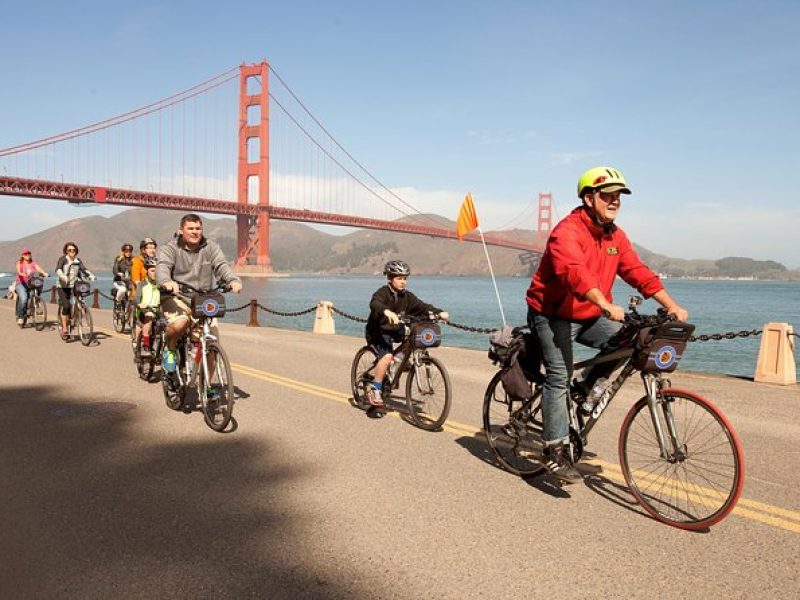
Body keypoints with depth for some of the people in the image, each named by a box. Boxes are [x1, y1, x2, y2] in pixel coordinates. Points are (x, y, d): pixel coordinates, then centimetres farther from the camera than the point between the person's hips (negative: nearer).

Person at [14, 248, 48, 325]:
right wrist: (23, 274, -41)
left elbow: (39, 268, -12)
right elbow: (19, 271, -19)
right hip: (21, 284, -4)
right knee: (23, 298, -25)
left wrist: (44, 273, -34)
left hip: (30, 283, 4)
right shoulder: (19, 263, -1)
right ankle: (20, 316, -9)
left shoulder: (33, 263, 6)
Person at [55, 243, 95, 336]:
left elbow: (84, 269, -5)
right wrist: (63, 277, -41)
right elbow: (58, 270, -22)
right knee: (66, 306, -17)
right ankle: (64, 327, -7)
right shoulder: (63, 259, -6)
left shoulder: (78, 261, 6)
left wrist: (91, 276, -25)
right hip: (62, 287, -4)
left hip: (73, 286, 4)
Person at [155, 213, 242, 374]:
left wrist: (233, 280, -30)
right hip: (176, 296, -3)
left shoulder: (210, 248, 8)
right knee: (180, 323, -35)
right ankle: (169, 349, 0)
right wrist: (166, 282, -42)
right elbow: (162, 266, -18)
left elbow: (221, 266, -8)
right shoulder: (170, 249, 1)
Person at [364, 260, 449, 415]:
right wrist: (387, 311, -60)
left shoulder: (407, 296, 0)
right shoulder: (383, 292, -17)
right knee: (387, 356, -28)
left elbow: (422, 307, -8)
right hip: (378, 331, -6)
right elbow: (375, 303, -38)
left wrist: (439, 312, -27)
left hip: (395, 330, 7)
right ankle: (374, 389, -16)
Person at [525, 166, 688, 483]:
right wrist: (607, 306, -50)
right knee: (559, 376, -14)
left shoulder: (615, 236, 4)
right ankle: (555, 451, -4)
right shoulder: (567, 231, -21)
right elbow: (575, 272, -37)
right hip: (553, 315, -7)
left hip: (589, 316, 7)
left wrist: (671, 306, -11)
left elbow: (638, 272, 0)